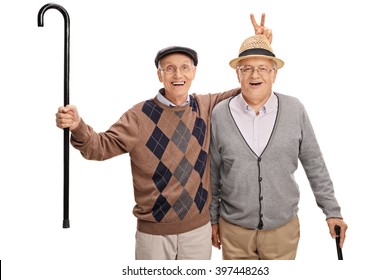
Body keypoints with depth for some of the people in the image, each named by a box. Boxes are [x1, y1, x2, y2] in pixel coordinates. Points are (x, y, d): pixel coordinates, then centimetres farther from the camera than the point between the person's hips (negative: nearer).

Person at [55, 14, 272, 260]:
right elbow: (101, 147, -12)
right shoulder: (141, 115, -10)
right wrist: (78, 126, -32)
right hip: (153, 230, -2)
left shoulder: (207, 107, -1)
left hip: (199, 227, 3)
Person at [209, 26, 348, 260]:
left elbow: (315, 165, 1)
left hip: (284, 227, 0)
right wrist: (213, 218, 7)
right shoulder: (220, 114, -7)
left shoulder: (295, 110, -7)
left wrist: (332, 211, 4)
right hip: (233, 228, 0)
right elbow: (212, 173, 2)